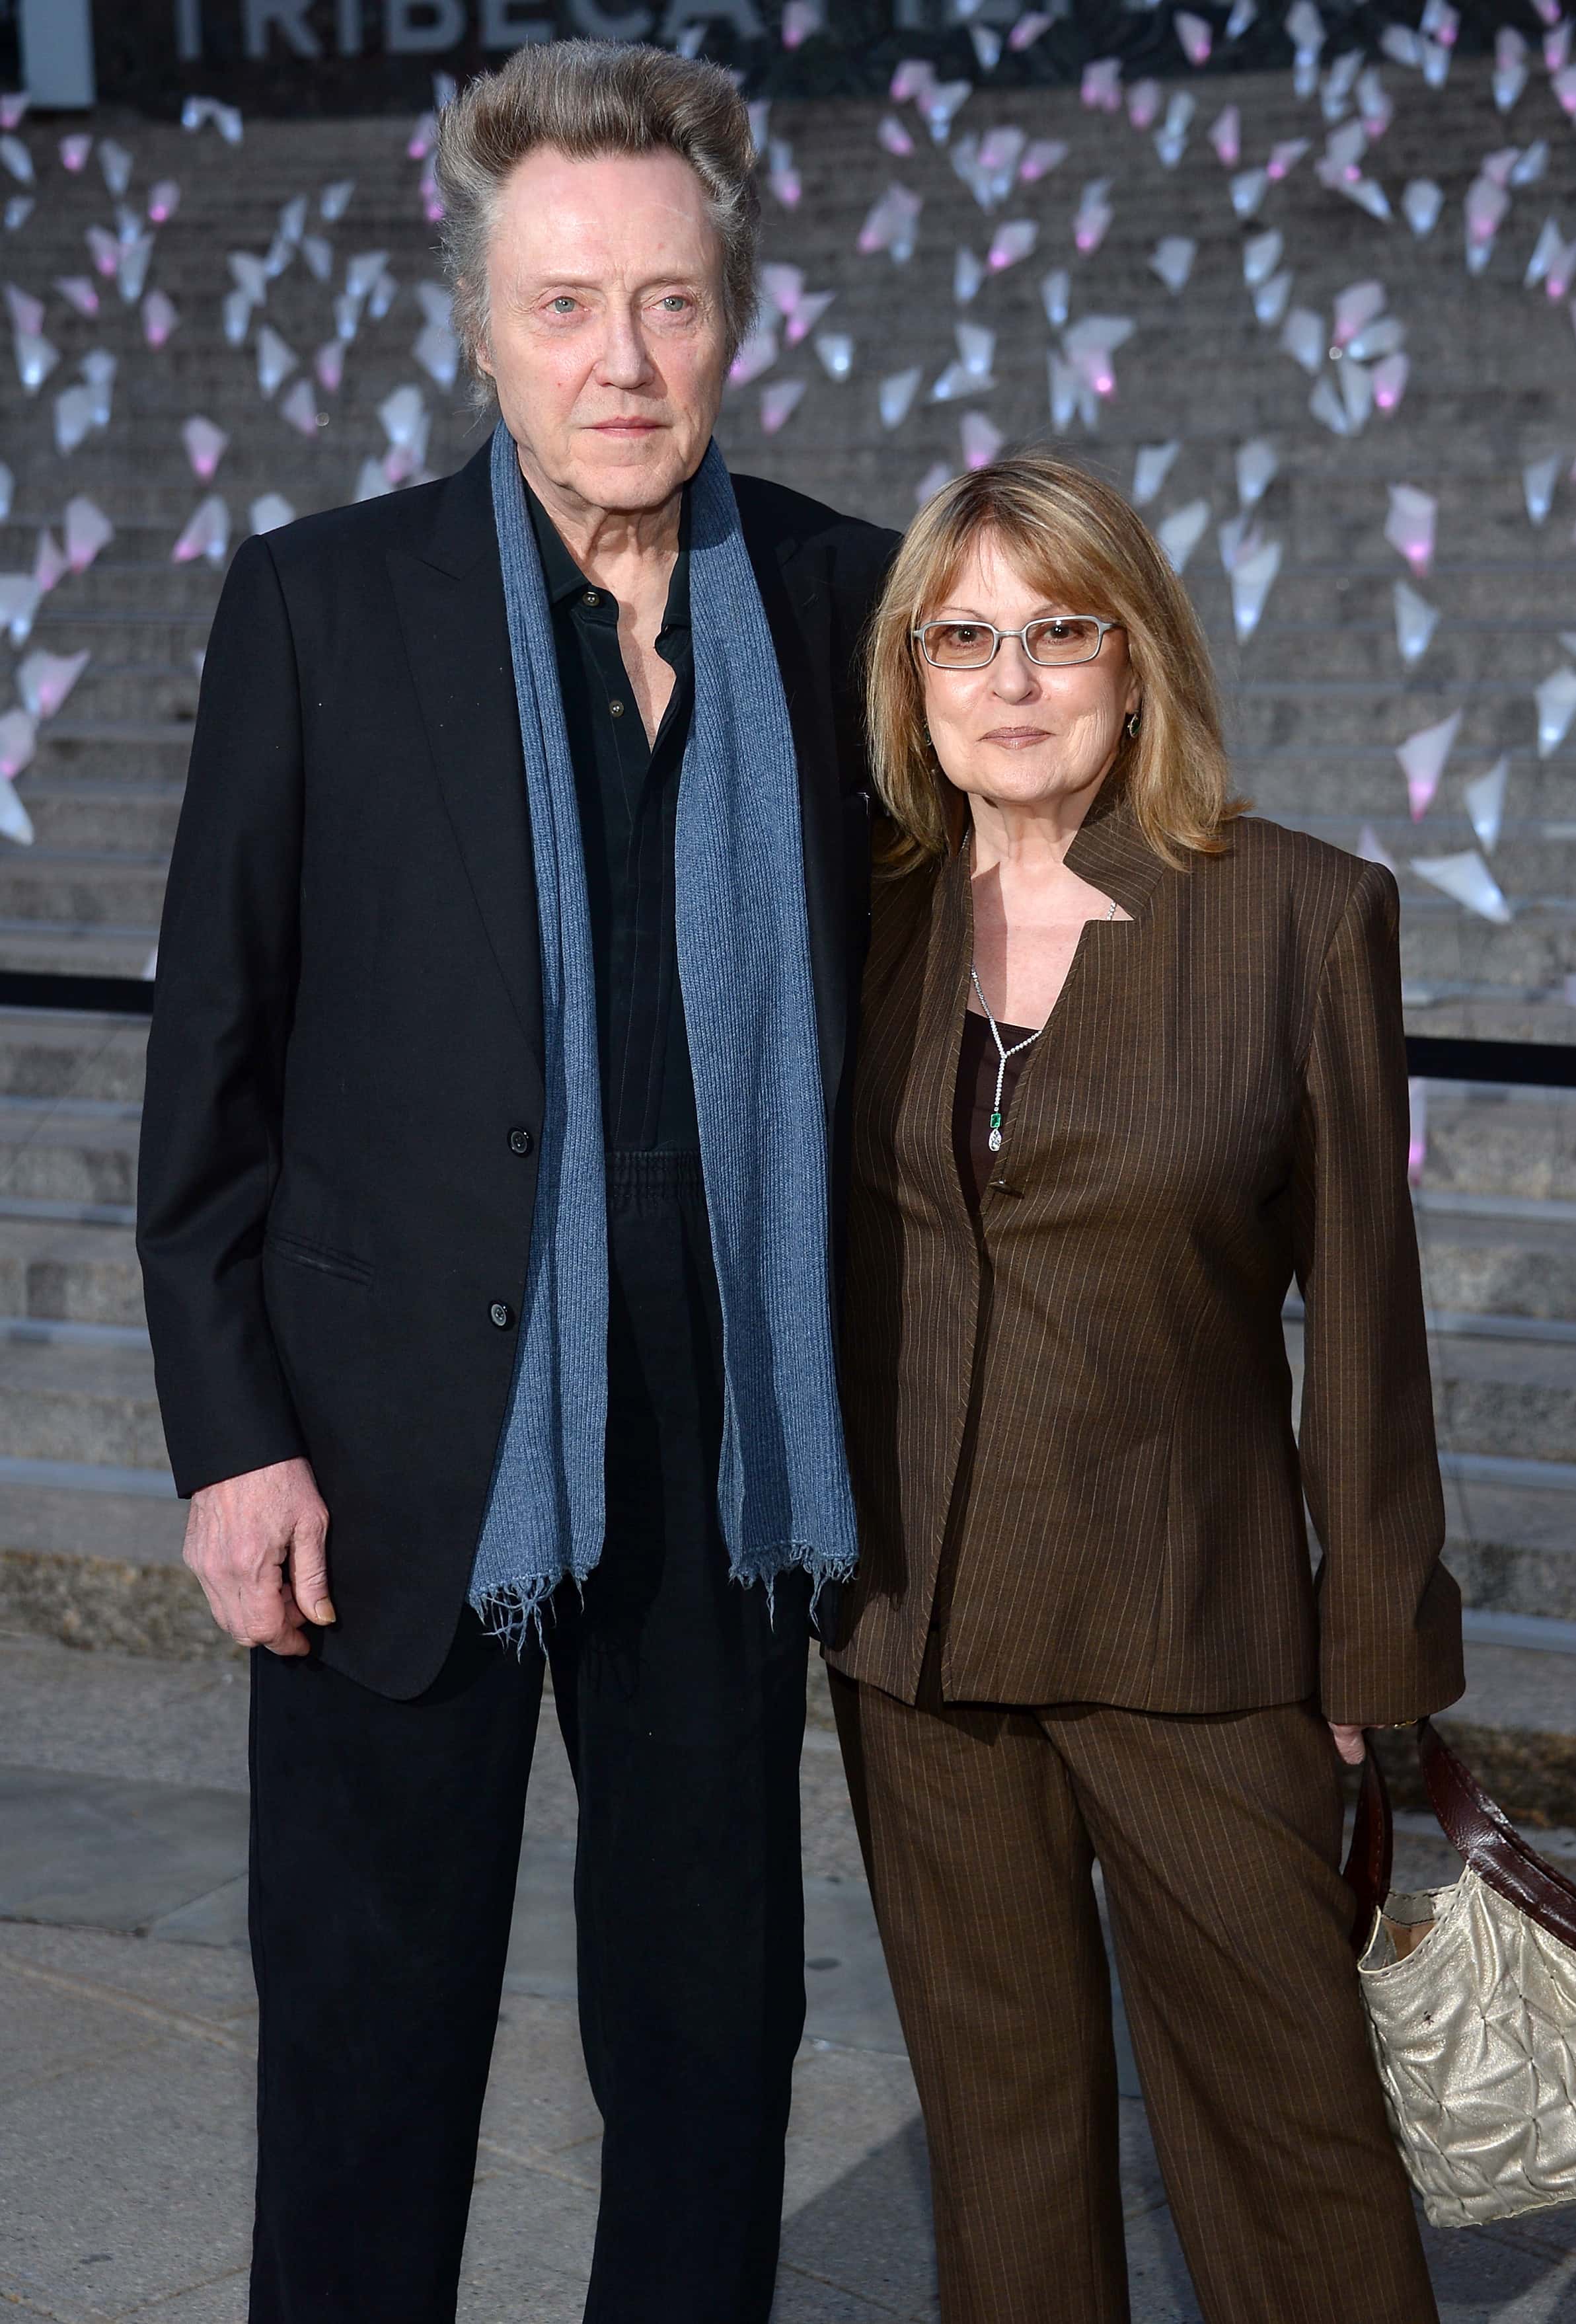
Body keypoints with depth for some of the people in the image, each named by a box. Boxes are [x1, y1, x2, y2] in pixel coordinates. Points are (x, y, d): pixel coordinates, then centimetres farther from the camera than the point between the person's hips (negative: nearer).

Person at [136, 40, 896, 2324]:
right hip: (404, 1435, -2)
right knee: (371, 2009, 11)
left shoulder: (840, 599, 1)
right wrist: (232, 1435, -8)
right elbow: (212, 1055, -3)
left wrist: (868, 1403, 4)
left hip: (721, 1430, 2)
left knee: (717, 2005, 16)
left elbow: (877, 1000, 7)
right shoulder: (325, 603, -4)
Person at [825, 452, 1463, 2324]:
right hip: (913, 1617, 3)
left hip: (1190, 1629, -3)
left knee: (1292, 2122, 4)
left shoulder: (1305, 918, -6)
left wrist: (1377, 1655, -2)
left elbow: (1361, 1315, -4)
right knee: (999, 2113, 15)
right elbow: (804, 1264, 11)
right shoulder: (863, 922, 3)